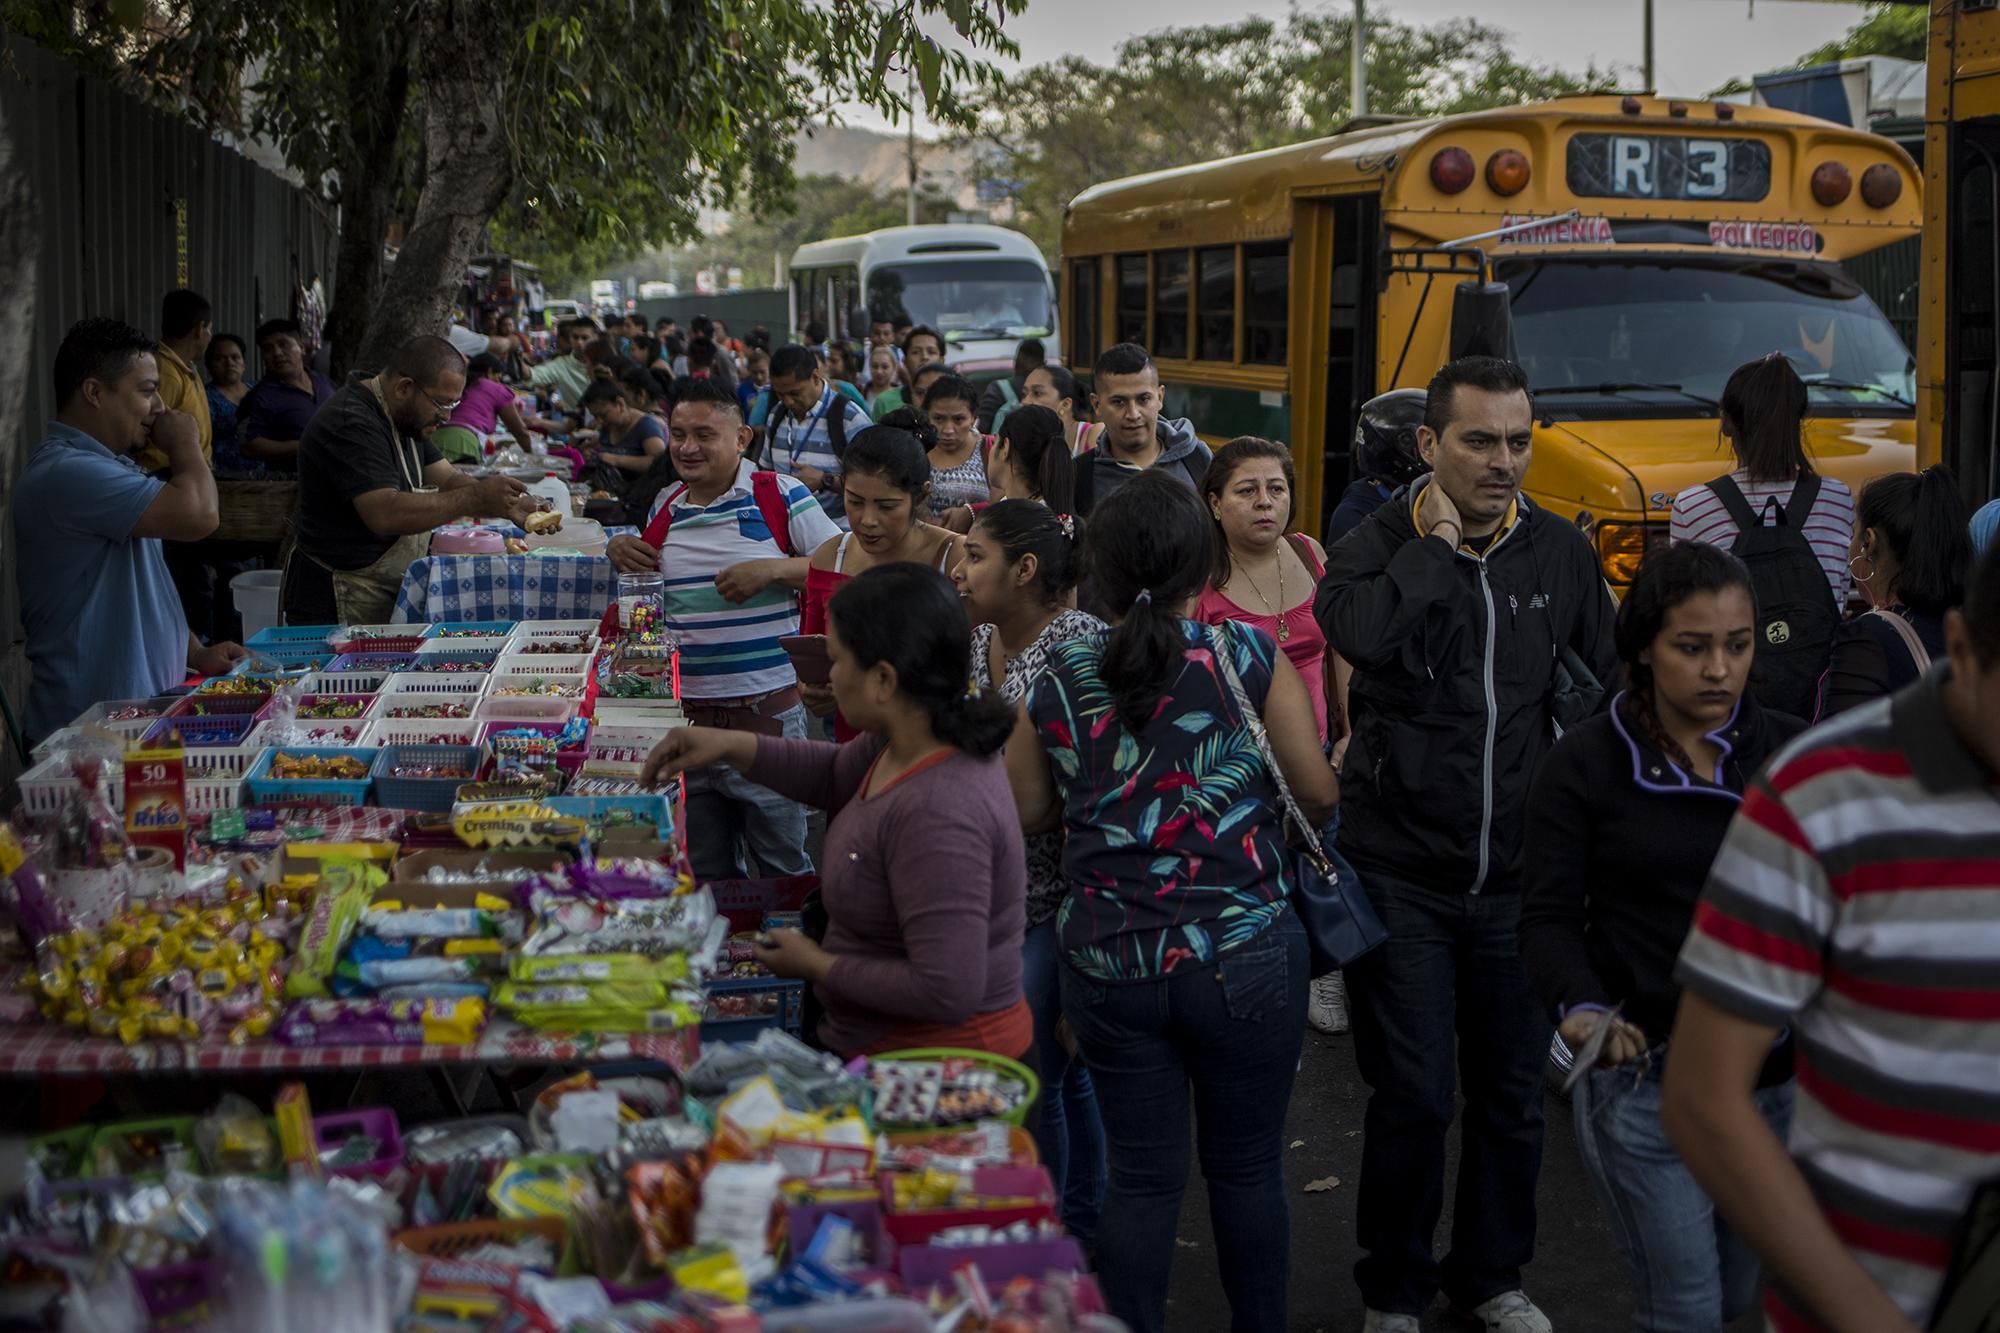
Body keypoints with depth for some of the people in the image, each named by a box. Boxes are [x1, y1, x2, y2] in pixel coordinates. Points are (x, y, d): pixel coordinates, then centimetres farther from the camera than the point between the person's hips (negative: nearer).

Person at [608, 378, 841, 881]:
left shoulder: (781, 496, -4)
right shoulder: (664, 508, 10)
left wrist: (773, 569, -18)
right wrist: (622, 553, 5)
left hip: (769, 711, -5)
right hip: (685, 715, 5)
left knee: (780, 869, 6)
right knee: (702, 872, 15)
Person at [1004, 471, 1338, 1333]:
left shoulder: (1059, 684, -1)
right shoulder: (1249, 659, -7)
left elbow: (1029, 815, 8)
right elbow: (1317, 793, -3)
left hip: (1110, 964, 2)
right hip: (1246, 957, -2)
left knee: (1142, 1176, 11)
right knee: (1247, 1167, 13)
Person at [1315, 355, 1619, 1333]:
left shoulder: (1559, 551, 2)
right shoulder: (1377, 546, -8)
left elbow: (1617, 678, 13)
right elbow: (1362, 633, -31)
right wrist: (1437, 538, -21)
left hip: (1518, 874, 3)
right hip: (1400, 872, -3)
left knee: (1512, 1094, 14)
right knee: (1413, 1096, 1)